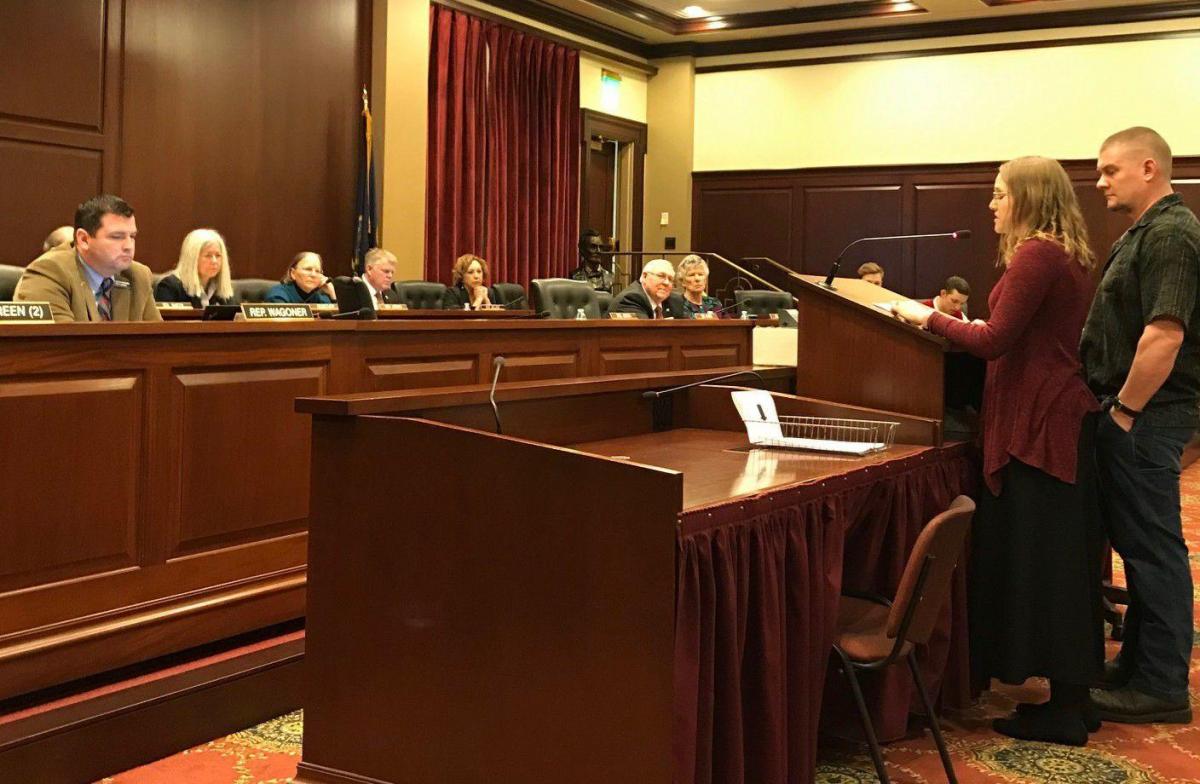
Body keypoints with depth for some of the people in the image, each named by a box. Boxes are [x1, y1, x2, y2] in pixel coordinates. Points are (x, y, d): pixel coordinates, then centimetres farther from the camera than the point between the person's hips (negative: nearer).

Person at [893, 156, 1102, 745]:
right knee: (1064, 559, 13)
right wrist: (972, 326, 21)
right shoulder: (1069, 257, 14)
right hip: (1064, 416, 10)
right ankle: (1071, 696, 22)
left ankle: (1064, 710, 3)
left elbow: (995, 342, -18)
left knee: (1040, 558, -4)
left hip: (1040, 423, -10)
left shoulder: (1036, 255, -15)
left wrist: (930, 319, -7)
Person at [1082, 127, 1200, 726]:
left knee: (1152, 546, -4)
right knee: (1137, 541, 16)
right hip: (1135, 410, 10)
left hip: (1146, 415, -10)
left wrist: (1125, 410, -19)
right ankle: (1140, 662, 27)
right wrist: (1116, 405, 17)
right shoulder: (1146, 232, 17)